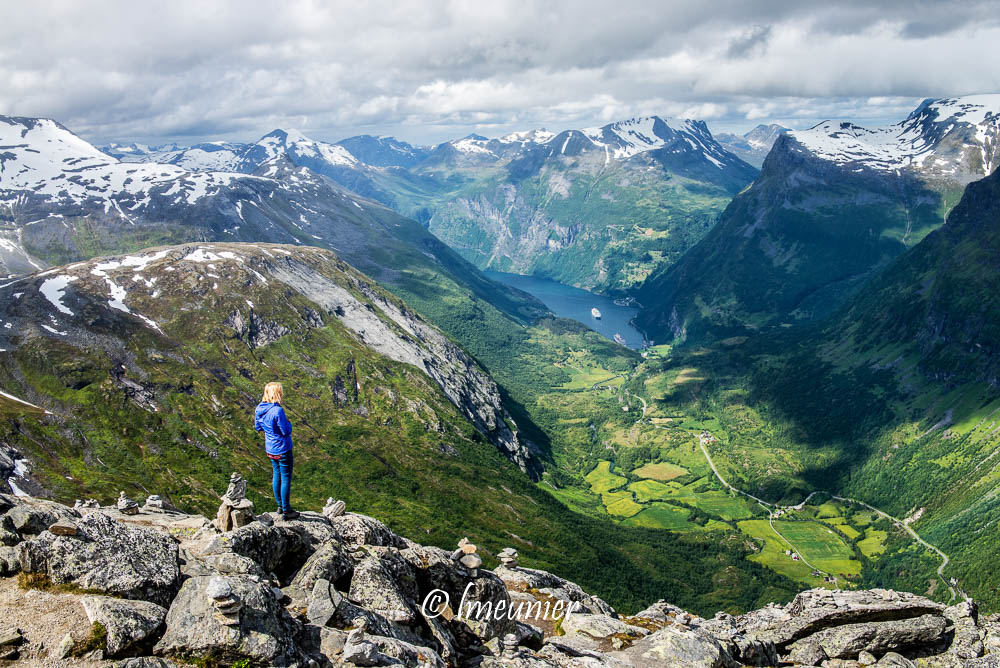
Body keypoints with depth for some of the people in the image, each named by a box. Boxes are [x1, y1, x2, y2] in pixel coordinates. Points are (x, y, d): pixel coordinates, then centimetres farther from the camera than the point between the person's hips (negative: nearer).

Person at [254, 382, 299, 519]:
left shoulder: (259, 409, -3)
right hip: (282, 449, -8)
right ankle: (286, 511, 13)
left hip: (270, 449, 8)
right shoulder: (277, 411, -27)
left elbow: (258, 427, 11)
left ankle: (280, 506, 33)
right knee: (286, 478, 5)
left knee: (276, 476, 21)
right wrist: (288, 422, -4)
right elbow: (286, 431, -22)